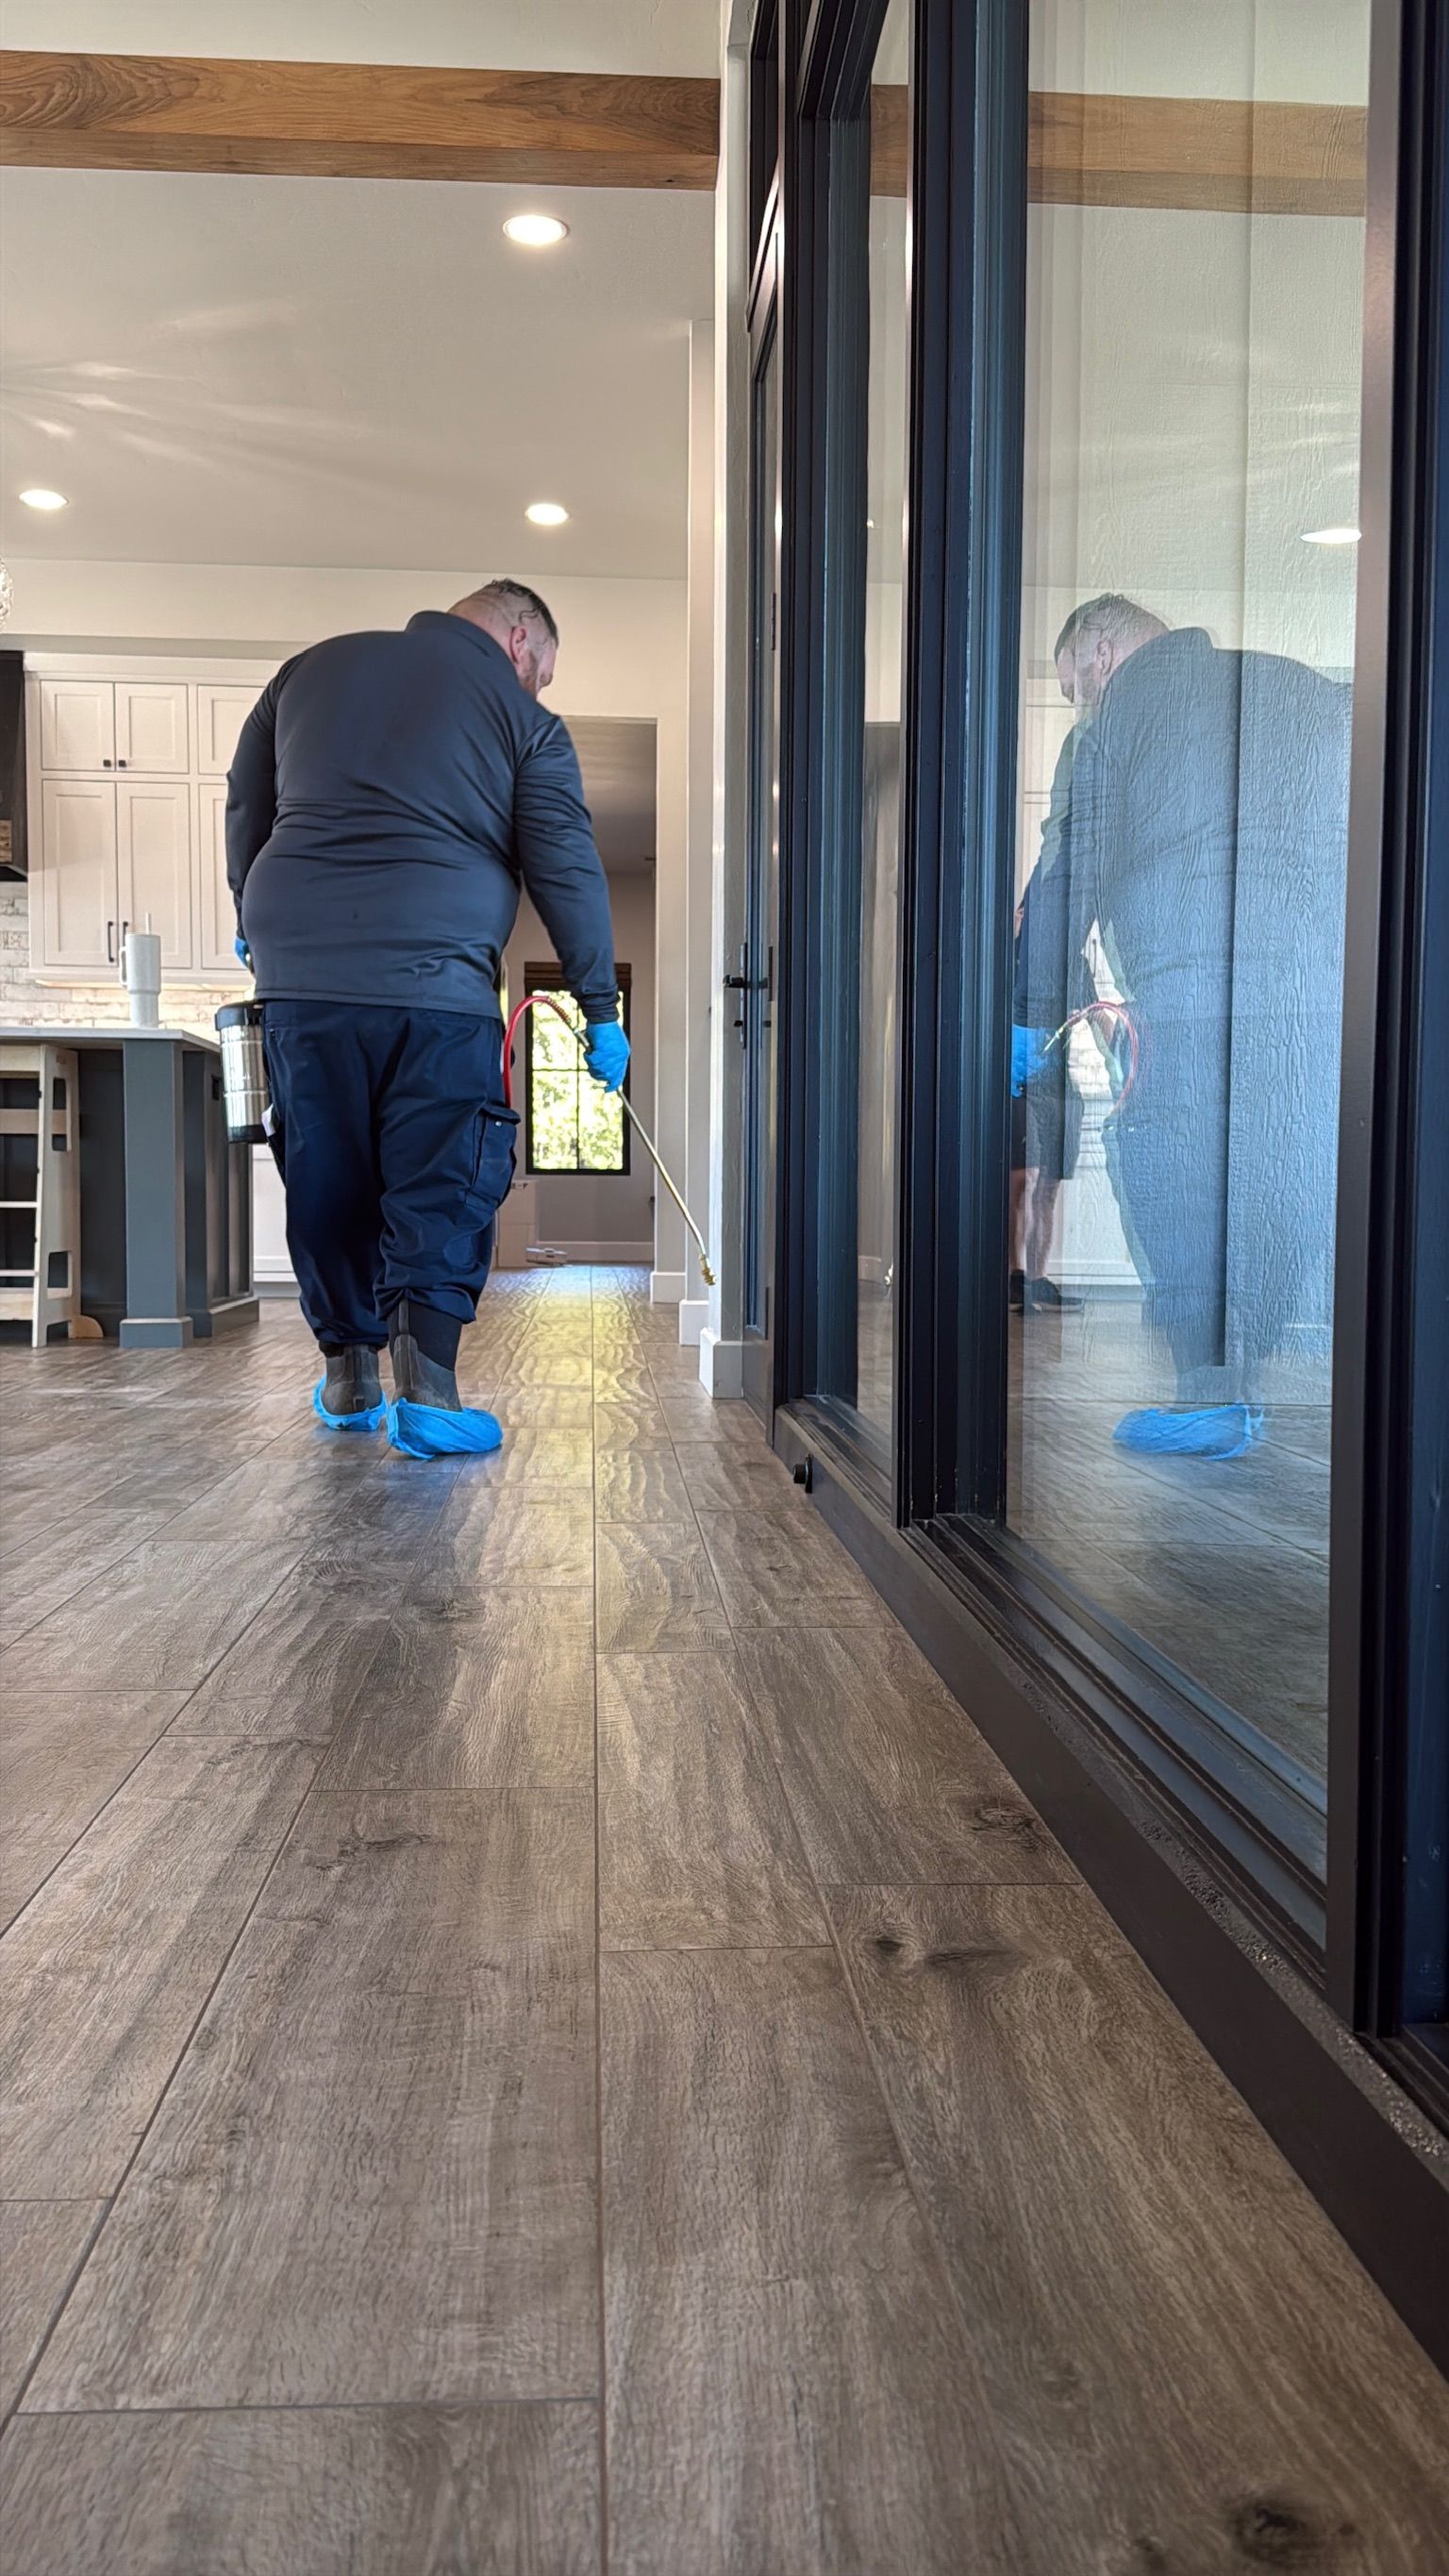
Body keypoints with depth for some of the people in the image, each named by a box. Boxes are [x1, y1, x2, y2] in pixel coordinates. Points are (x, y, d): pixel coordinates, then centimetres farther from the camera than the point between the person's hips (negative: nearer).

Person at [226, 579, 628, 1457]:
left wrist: (258, 922, 38)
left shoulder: (314, 667, 20)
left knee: (326, 1181, 12)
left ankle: (350, 1377, 20)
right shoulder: (524, 721, 7)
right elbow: (569, 871, 2)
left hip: (299, 968, 4)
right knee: (444, 1186, 0)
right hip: (437, 980, -4)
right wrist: (602, 1008, 6)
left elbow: (246, 806, 26)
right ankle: (426, 1385, -10)